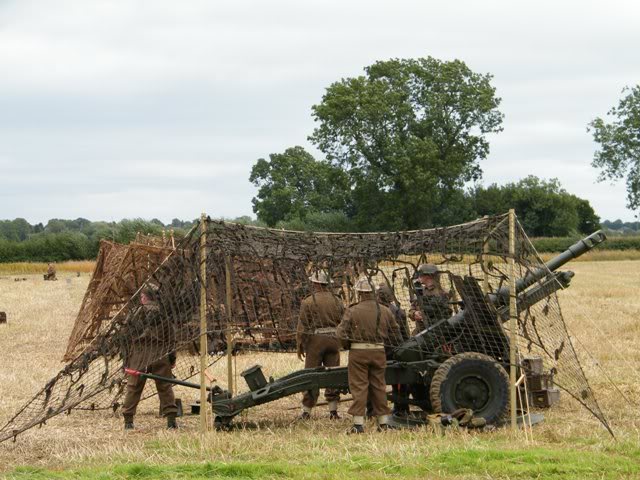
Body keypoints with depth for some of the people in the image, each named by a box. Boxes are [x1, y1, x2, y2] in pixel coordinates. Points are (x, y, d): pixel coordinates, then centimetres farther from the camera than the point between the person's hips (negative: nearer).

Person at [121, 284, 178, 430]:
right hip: (160, 356, 1)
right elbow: (171, 337, 4)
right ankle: (171, 420, 3)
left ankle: (128, 420, 6)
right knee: (165, 387, 7)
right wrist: (172, 357, 11)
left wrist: (126, 359, 6)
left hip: (139, 355, -1)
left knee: (133, 387, 6)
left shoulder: (136, 313, -3)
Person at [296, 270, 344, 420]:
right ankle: (333, 410, 6)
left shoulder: (308, 302, -6)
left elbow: (302, 326, -7)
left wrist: (300, 345, 0)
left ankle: (306, 411, 6)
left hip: (315, 340, -3)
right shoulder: (337, 301, 8)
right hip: (333, 340, 4)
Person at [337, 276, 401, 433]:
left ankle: (358, 423, -3)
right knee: (379, 386, 12)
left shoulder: (352, 311, -9)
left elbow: (341, 334, -10)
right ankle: (383, 422, 16)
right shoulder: (385, 311, 3)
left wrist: (348, 345, 8)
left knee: (359, 387, 1)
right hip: (379, 352, 3)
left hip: (358, 351, -3)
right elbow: (395, 333, 9)